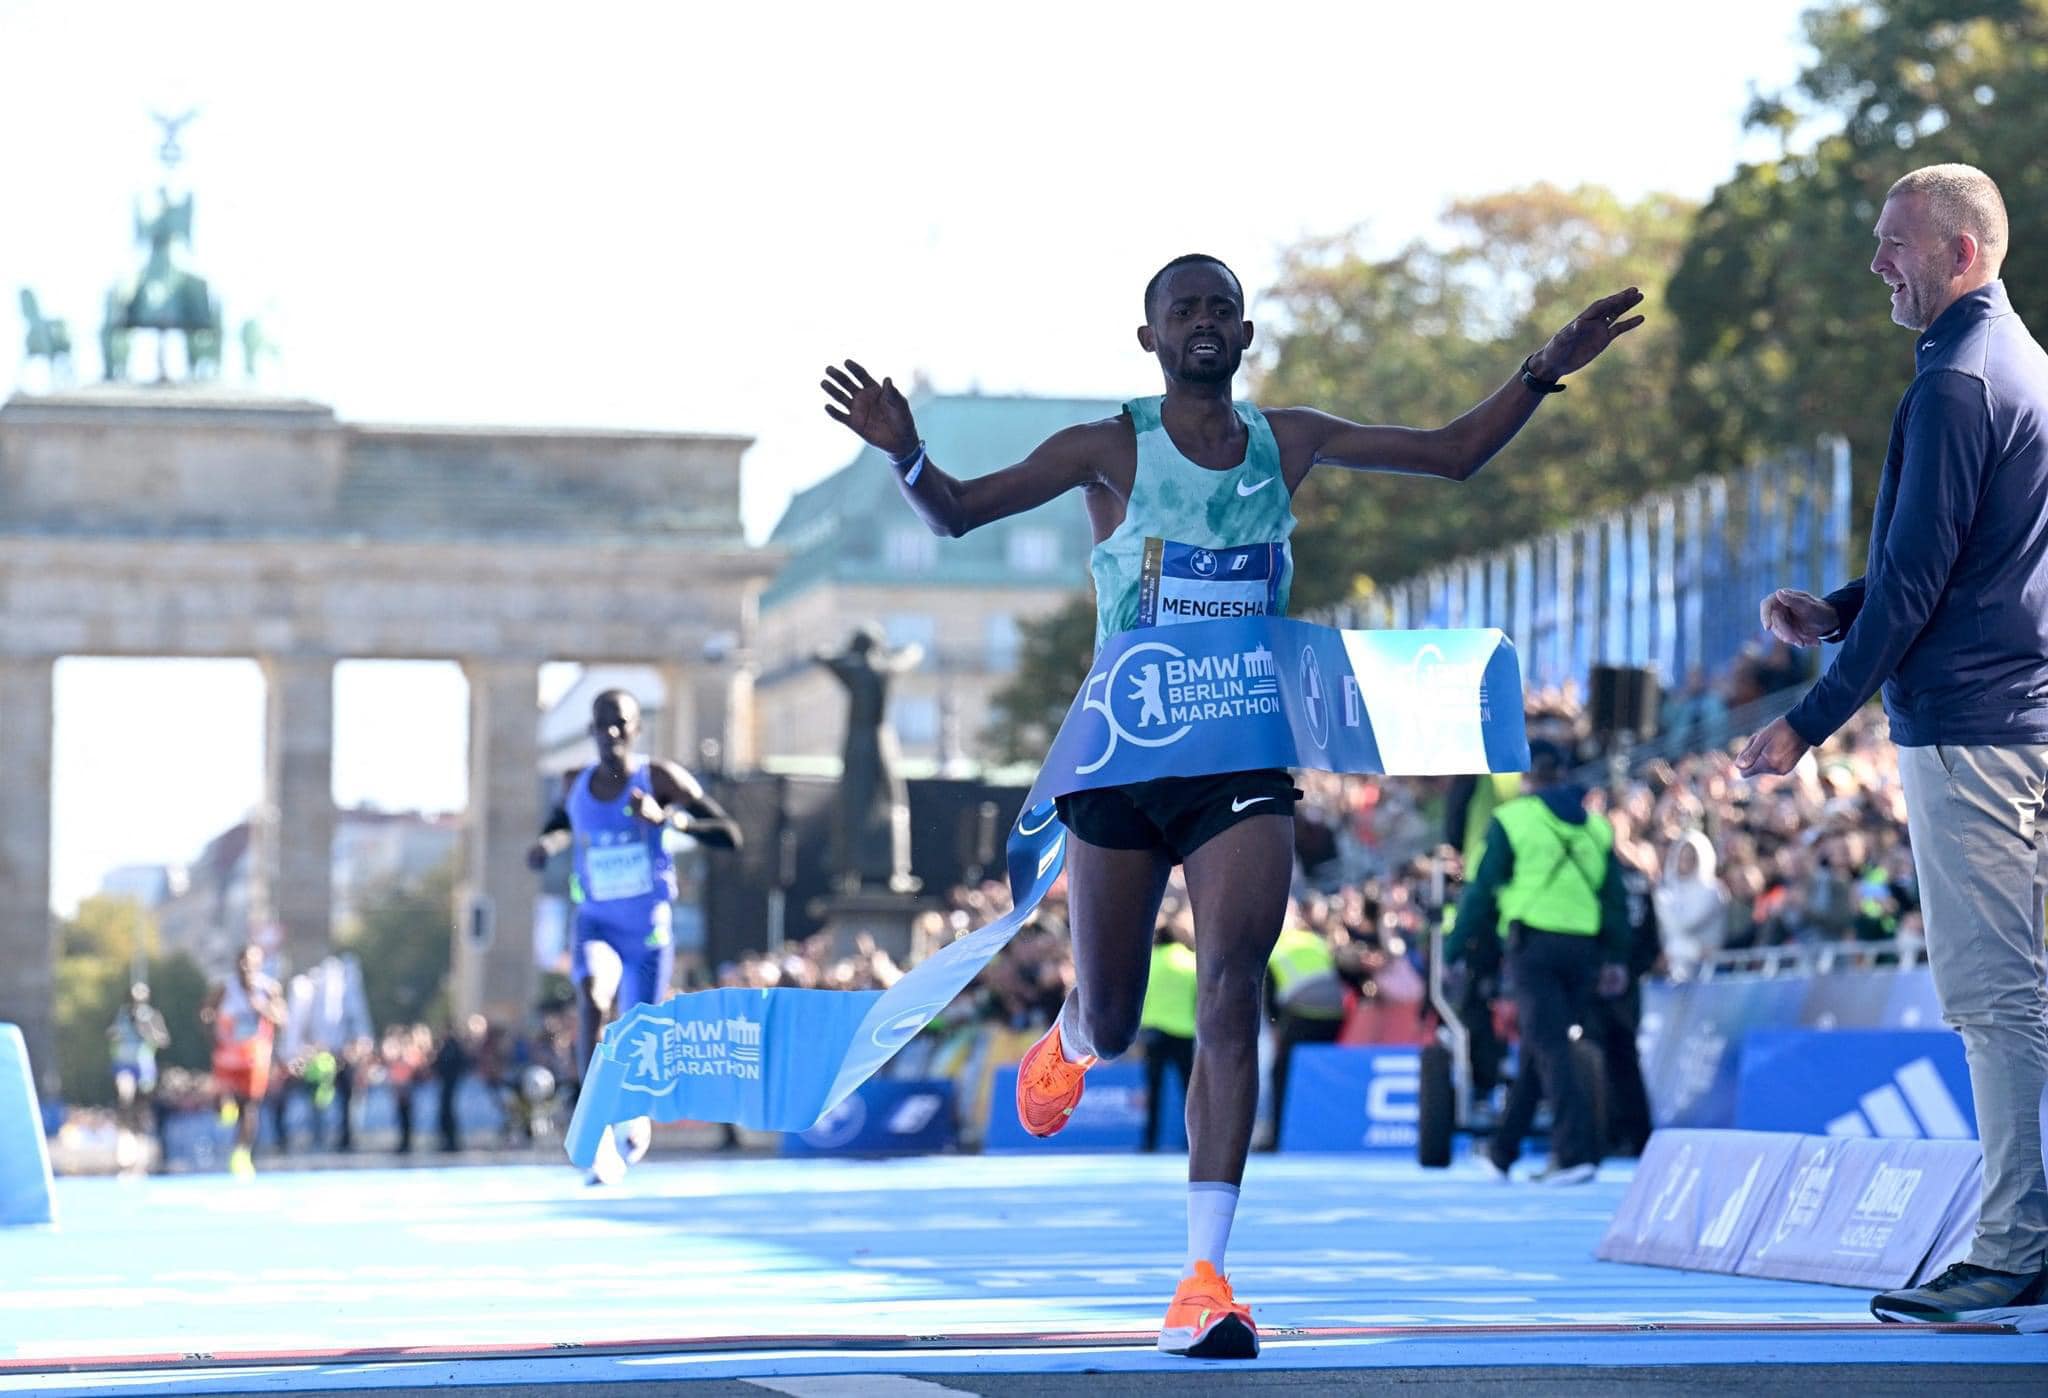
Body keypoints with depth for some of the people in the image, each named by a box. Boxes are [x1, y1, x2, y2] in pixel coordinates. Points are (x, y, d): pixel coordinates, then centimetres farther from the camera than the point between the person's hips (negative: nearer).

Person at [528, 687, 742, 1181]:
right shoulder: (575, 785, 3)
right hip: (596, 922, 2)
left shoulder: (661, 779, -8)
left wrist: (668, 818, -27)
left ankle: (638, 1114, 40)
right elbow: (561, 823, 26)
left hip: (649, 929, -2)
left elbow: (730, 835, -13)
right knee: (591, 998, -30)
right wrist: (547, 843, 1)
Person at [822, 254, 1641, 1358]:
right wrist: (905, 456, -27)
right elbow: (956, 513, -6)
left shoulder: (1287, 442, 7)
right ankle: (1068, 1043, 50)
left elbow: (1454, 455, 15)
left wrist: (1545, 370, 3)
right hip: (1122, 757, -1)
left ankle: (1205, 1282, -16)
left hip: (1246, 759, 1)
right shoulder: (1111, 449, -2)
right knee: (1110, 1027, 8)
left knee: (1232, 991, -17)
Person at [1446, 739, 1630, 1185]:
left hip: (1533, 943, -5)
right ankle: (1502, 1151, 22)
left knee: (1549, 1047, -8)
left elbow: (1482, 889, -2)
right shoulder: (1595, 825, 16)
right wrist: (1616, 957, 15)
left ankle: (1578, 1151, -21)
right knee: (1536, 1048, 14)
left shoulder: (1511, 819, 0)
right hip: (1583, 947, 5)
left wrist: (1454, 947, 4)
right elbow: (1615, 894, 14)